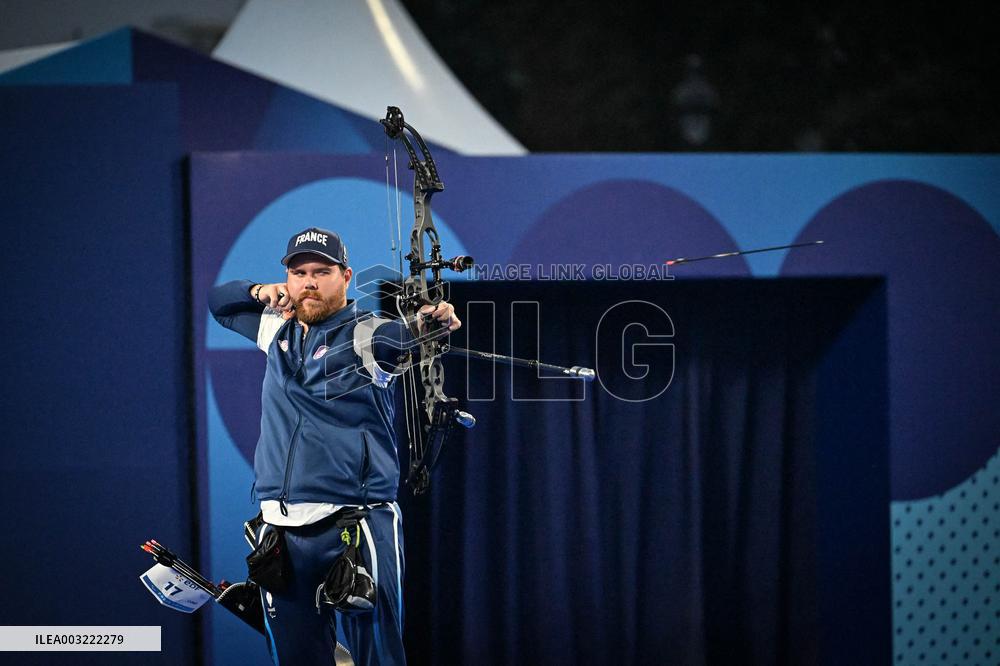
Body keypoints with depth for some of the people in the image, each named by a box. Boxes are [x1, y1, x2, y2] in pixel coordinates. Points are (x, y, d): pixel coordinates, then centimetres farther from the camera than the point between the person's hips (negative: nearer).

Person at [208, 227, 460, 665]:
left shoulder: (366, 335, -4)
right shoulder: (278, 328, 15)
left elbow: (401, 336, -27)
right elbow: (217, 301, 31)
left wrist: (433, 323, -50)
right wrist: (259, 291, 9)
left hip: (354, 526, -5)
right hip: (279, 527, 6)